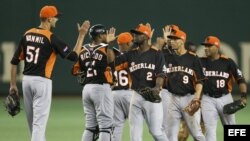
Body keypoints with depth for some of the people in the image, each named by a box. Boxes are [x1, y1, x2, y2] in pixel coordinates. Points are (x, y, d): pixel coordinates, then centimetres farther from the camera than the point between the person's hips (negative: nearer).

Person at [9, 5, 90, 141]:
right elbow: (73, 56, -13)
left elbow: (15, 61, 8)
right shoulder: (51, 38, -12)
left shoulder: (27, 35, 7)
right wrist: (81, 35, -8)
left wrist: (13, 84, 13)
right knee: (39, 122, -7)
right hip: (42, 82, -7)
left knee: (33, 122, 16)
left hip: (26, 80, 7)